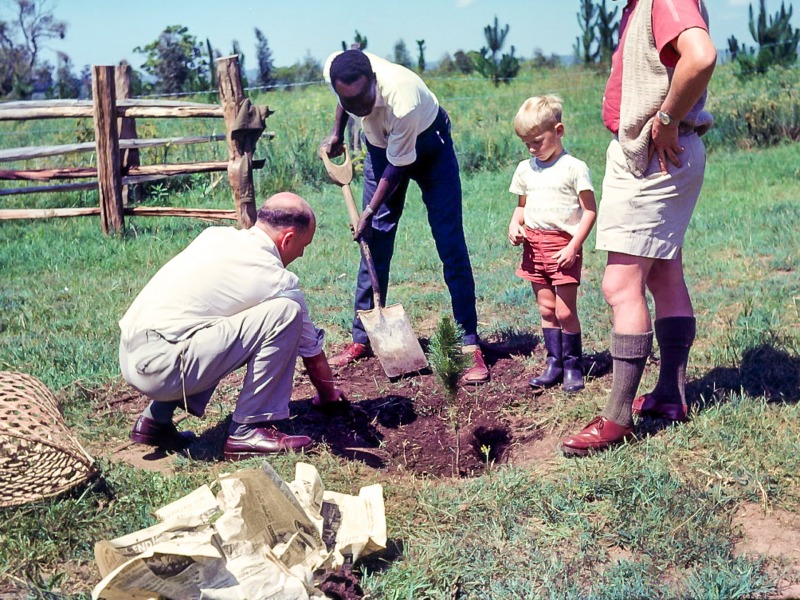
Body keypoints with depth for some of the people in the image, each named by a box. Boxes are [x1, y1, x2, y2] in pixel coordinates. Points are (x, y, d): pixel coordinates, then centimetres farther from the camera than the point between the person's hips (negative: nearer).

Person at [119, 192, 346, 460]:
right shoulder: (276, 279, -4)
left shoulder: (216, 235, 15)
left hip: (127, 356, 8)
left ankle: (156, 419, 24)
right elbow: (312, 352, 10)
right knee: (284, 313, -11)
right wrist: (328, 397, 30)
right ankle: (248, 430, -4)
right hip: (159, 367, -8)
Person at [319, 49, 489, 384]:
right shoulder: (333, 70, -26)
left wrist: (369, 212, -19)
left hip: (427, 143, -5)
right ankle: (362, 339, 13)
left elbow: (397, 167, -26)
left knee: (450, 245, -10)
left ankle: (470, 345, -7)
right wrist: (336, 134, 9)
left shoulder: (403, 101, -41)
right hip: (381, 144, 5)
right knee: (375, 240, 4)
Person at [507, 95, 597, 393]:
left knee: (565, 310, -5)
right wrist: (514, 225, -1)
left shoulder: (574, 168, -6)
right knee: (547, 309, 9)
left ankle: (573, 366, 9)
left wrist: (573, 246, -15)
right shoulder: (525, 169, 11)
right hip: (534, 244, 6)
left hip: (563, 245, -5)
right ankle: (554, 364, 17)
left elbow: (590, 211, -7)